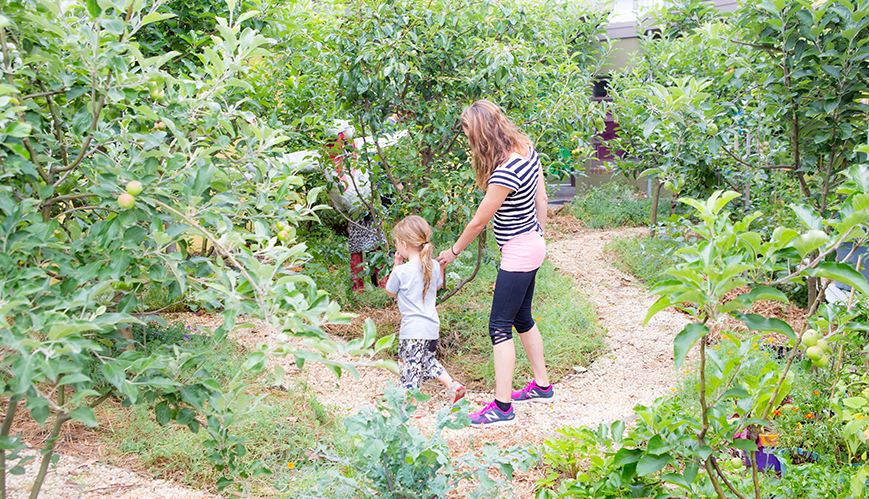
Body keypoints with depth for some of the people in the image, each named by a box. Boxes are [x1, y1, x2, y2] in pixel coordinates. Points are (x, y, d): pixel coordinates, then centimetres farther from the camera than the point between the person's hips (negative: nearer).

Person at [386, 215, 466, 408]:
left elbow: (390, 292, 4)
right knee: (427, 360, 25)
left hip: (413, 329, -7)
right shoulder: (434, 266, 1)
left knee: (410, 366, -3)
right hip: (432, 327, 7)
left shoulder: (401, 271, -15)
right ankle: (453, 385, 17)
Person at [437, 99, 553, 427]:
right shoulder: (527, 148, 0)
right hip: (532, 246, 10)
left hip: (518, 254, -10)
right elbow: (541, 198, 10)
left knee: (500, 326, -4)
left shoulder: (504, 173, -28)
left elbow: (478, 222, -18)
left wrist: (452, 253, -3)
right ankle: (542, 386, 33)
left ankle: (502, 406, 0)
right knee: (522, 318, 20)